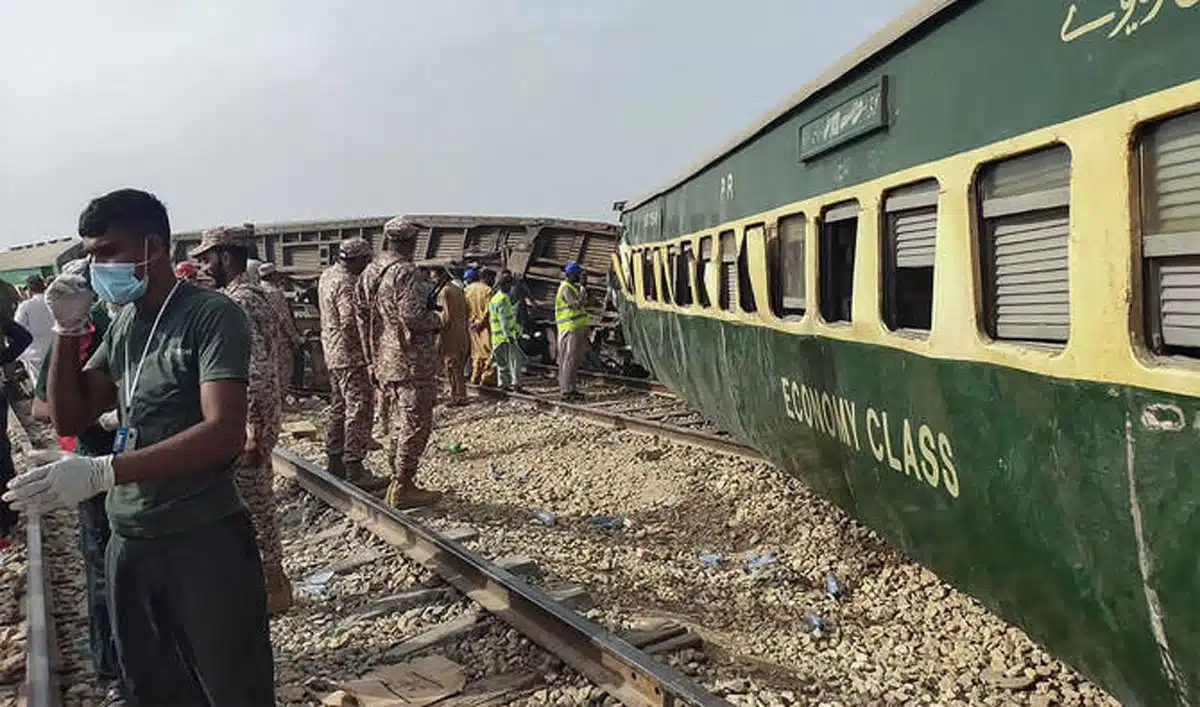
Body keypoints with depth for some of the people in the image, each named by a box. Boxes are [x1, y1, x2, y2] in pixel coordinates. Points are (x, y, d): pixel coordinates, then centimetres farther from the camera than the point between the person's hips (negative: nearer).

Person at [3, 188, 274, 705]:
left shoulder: (212, 315, -14)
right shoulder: (122, 325, 10)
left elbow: (224, 433, -24)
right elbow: (69, 419, 11)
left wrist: (100, 472, -31)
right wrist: (68, 328, -1)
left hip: (204, 542, -7)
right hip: (128, 543, 7)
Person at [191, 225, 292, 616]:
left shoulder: (238, 303, -21)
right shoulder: (252, 295, 11)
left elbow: (257, 372, -27)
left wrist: (254, 431, -23)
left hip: (245, 424, -10)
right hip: (249, 421, 10)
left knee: (253, 507, 3)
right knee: (257, 503, 19)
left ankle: (272, 587, 17)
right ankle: (272, 578, 32)